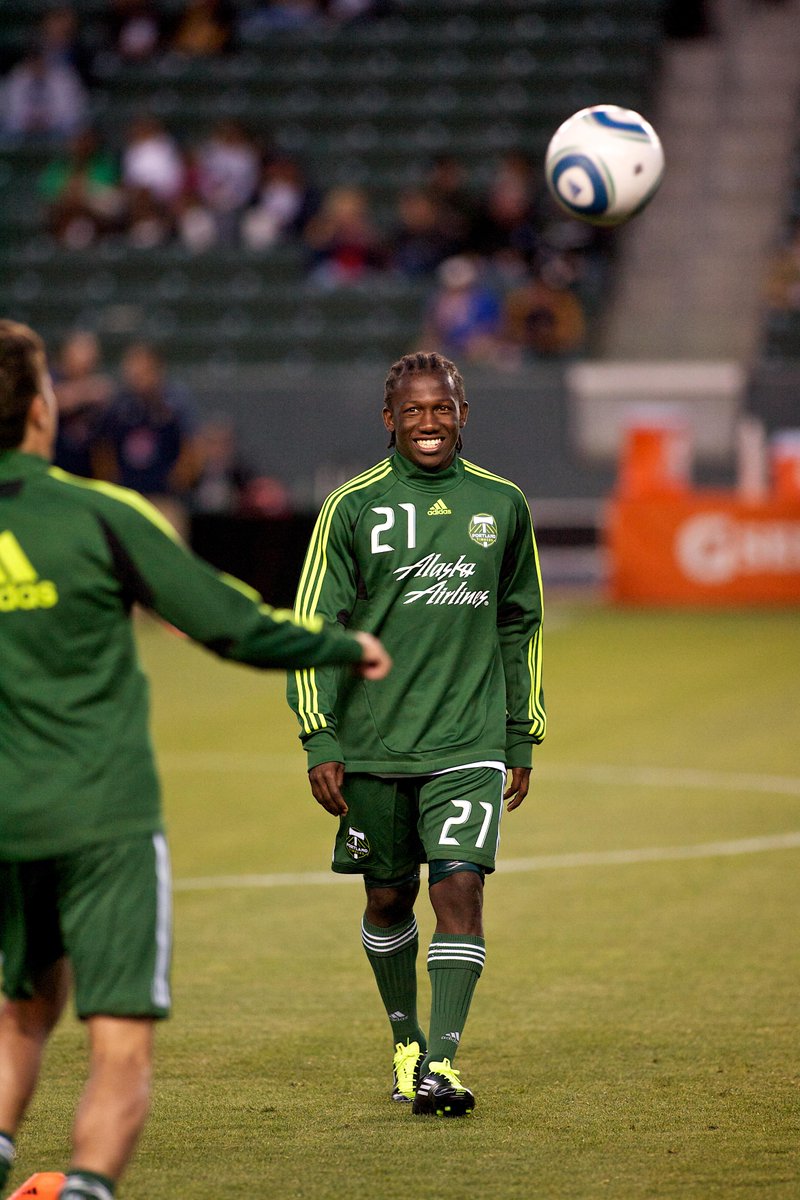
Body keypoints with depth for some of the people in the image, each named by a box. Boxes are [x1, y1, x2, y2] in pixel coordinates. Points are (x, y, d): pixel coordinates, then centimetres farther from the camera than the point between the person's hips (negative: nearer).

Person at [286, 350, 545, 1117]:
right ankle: (406, 1040, 31)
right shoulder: (353, 507, -2)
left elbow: (520, 626, 16)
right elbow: (313, 626, -2)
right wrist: (319, 742, -9)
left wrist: (521, 737, 15)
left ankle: (443, 1062, -13)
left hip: (469, 741, 0)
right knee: (388, 898, 10)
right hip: (373, 743, 0)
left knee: (460, 887, -13)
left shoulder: (501, 504, 6)